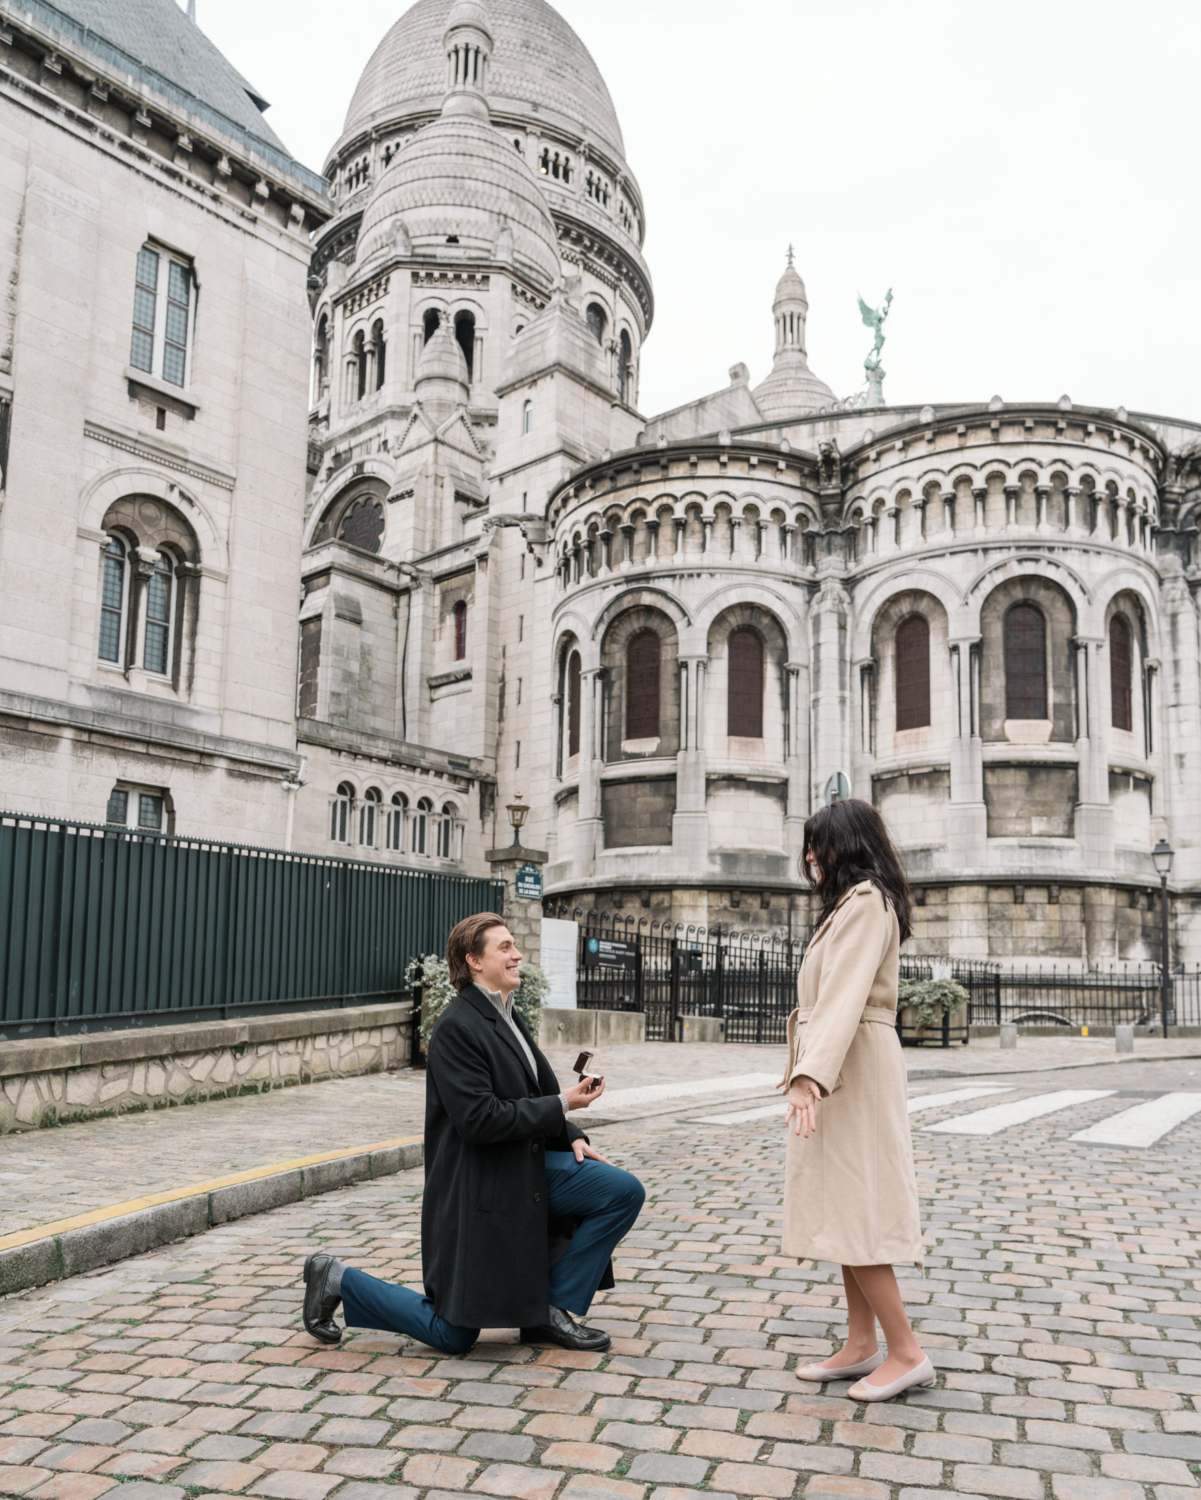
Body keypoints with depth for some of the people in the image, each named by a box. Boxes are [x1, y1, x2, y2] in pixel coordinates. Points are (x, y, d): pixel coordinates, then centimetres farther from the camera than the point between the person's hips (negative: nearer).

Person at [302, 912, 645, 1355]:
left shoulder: (507, 1017, 9)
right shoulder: (457, 1027, -20)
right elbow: (479, 1119, -26)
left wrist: (571, 1136, 2)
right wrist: (562, 1106, -21)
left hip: (527, 1167, 8)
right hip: (479, 1192, -8)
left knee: (624, 1191, -5)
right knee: (452, 1335, 1)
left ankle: (552, 1312, 5)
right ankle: (337, 1281, 19)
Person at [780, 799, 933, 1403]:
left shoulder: (865, 902, -13)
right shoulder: (853, 904, 20)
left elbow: (844, 993, -26)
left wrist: (812, 1073, -35)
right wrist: (805, 1065, 26)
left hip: (854, 1069, -10)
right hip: (840, 1068, 10)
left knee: (851, 1210, -7)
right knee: (842, 1206, 10)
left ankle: (905, 1353, 1)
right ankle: (861, 1346, 16)